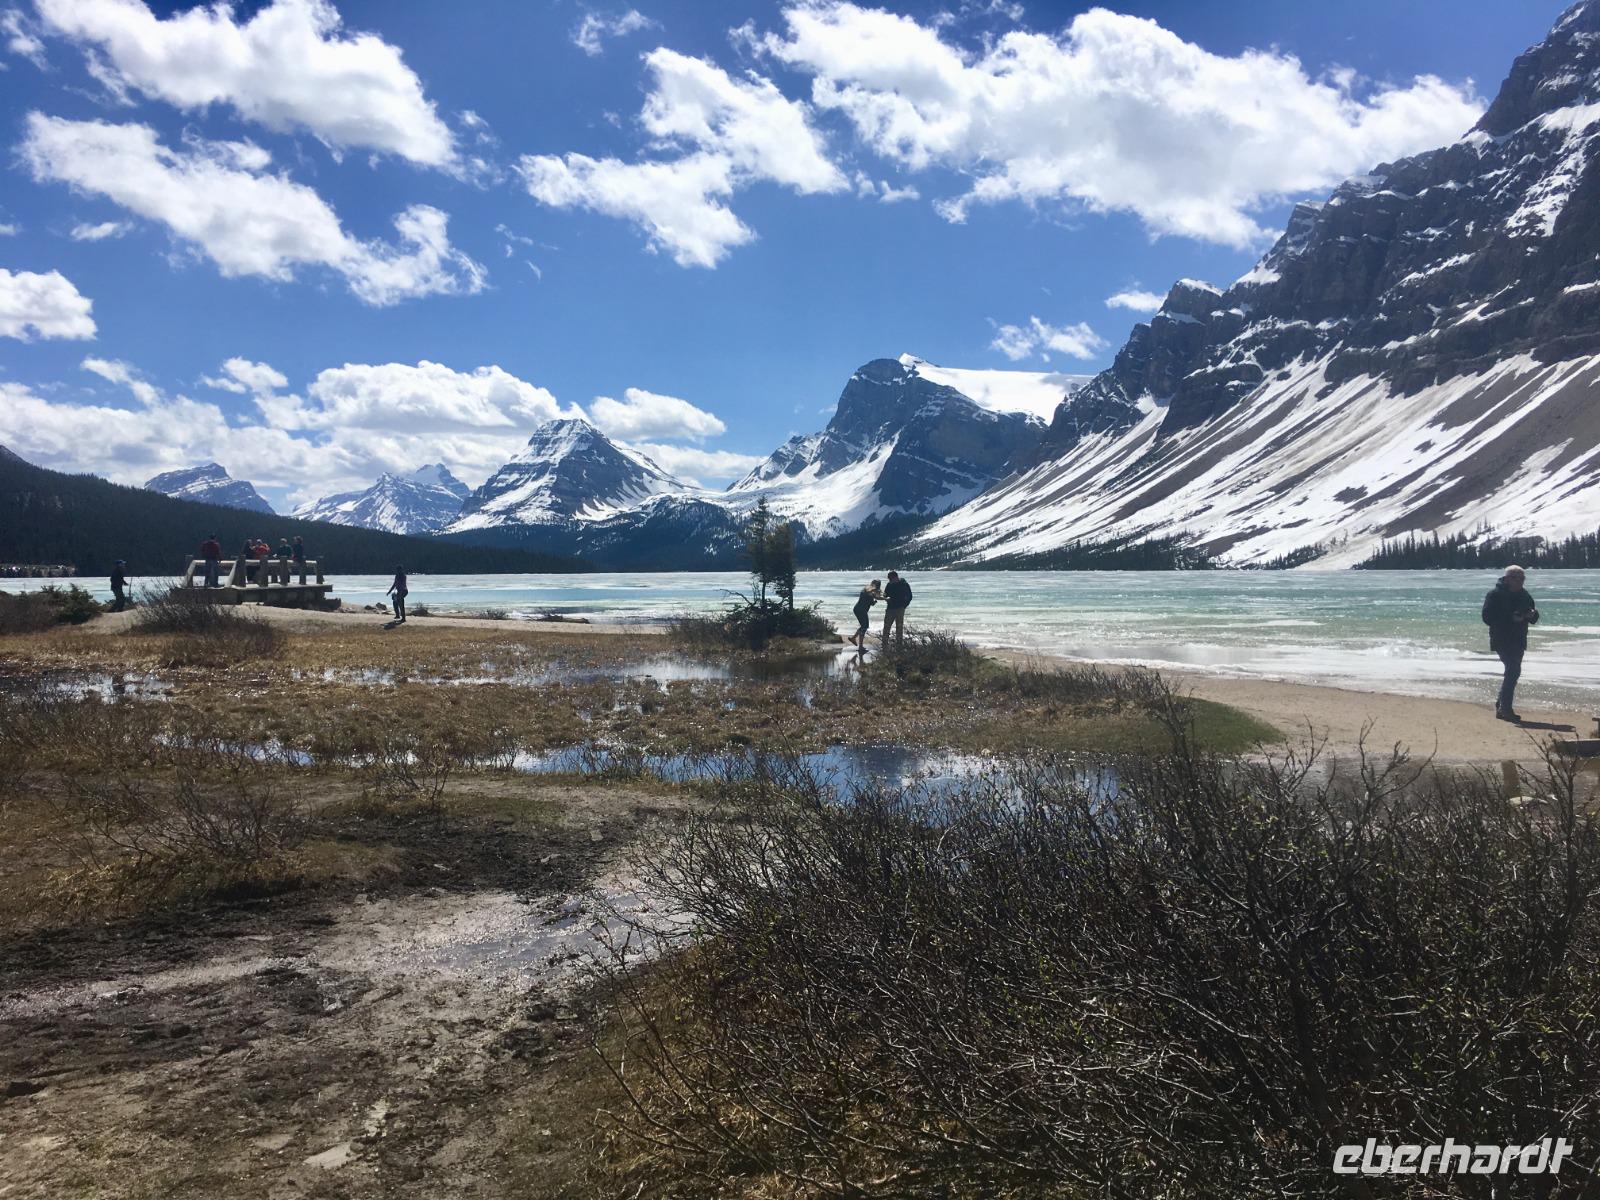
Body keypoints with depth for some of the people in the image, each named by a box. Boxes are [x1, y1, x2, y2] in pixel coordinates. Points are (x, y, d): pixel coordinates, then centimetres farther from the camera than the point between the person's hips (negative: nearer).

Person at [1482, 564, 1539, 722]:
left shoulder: (1524, 595, 10)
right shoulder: (1495, 594, -9)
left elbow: (1534, 619, 16)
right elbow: (1487, 617, -16)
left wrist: (1532, 615, -8)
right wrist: (1511, 618, -24)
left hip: (1518, 641, 7)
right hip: (1502, 640, -7)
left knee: (1512, 671, 11)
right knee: (1514, 670, -16)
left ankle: (1501, 705, 24)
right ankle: (1505, 708, -11)